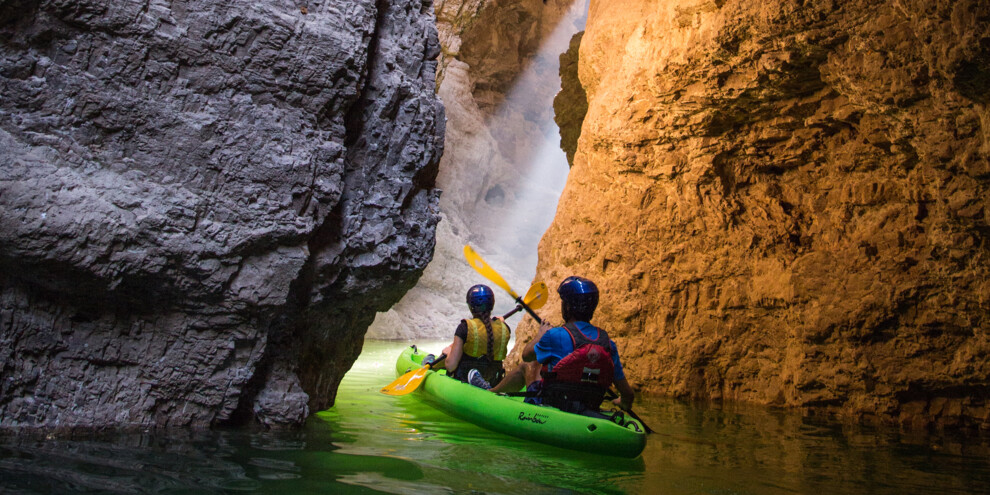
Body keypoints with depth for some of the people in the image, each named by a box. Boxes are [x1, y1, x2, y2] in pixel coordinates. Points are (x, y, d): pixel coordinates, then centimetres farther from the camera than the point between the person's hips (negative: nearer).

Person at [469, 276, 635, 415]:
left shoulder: (556, 335, -16)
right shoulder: (608, 343, -4)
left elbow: (526, 355, 4)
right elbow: (628, 394, 0)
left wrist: (541, 334, 23)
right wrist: (624, 404, 23)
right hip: (587, 413, 5)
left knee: (528, 368, 20)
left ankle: (490, 391, 42)